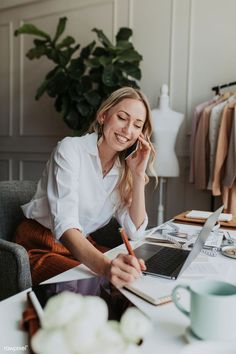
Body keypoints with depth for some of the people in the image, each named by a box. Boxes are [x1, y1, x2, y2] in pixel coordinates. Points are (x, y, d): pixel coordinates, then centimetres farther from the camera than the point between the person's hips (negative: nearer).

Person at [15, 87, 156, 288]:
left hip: (82, 247, 6)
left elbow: (135, 232, -6)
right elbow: (64, 225, -32)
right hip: (40, 249, -5)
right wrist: (105, 266, -51)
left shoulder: (124, 167, 0)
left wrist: (139, 174, -15)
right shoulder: (70, 149, -19)